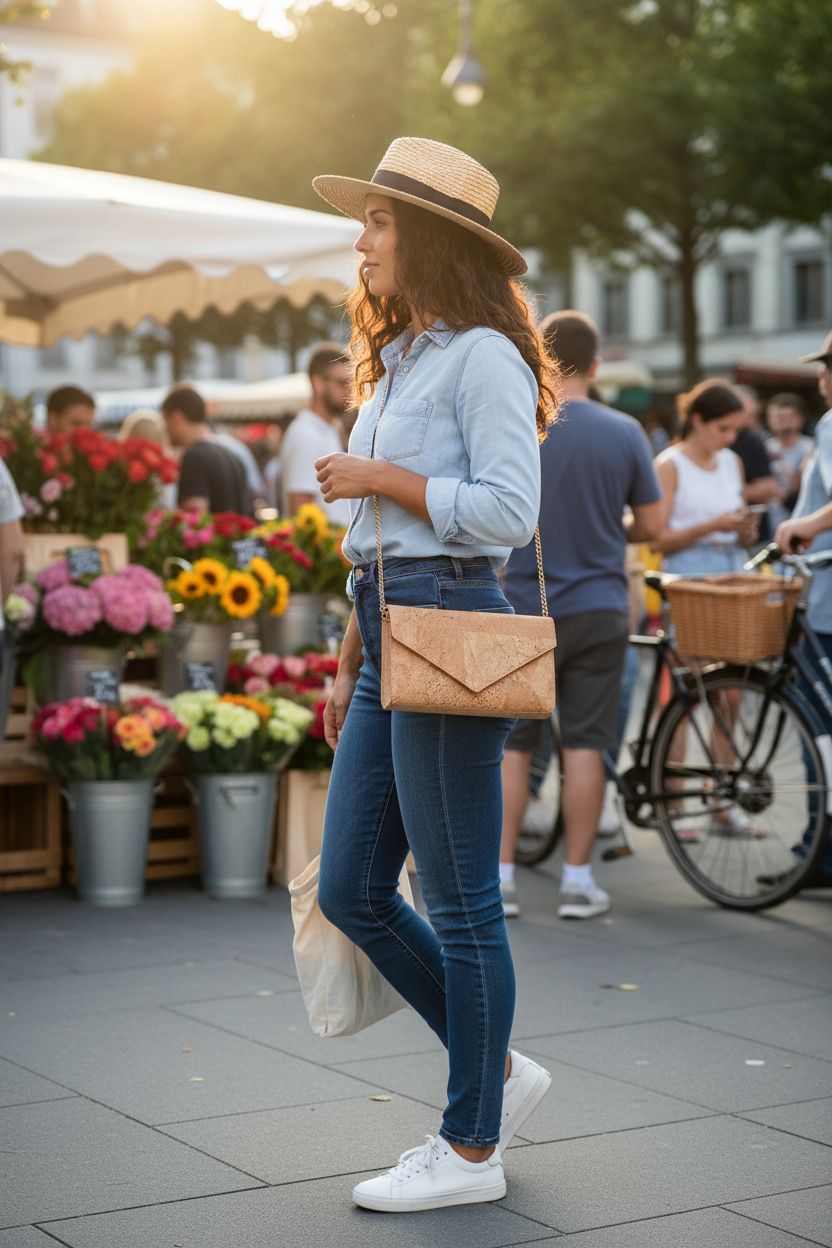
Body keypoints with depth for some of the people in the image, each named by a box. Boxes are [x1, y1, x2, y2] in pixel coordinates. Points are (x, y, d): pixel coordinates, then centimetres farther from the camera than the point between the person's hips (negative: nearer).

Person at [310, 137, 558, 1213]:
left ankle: (471, 1147, 12)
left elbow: (508, 509, -17)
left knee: (459, 901, -1)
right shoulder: (395, 359, 20)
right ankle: (499, 1071, 25)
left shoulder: (481, 355, -8)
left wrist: (377, 477, -10)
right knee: (350, 892, 10)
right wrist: (351, 665, 21)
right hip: (390, 637, 10)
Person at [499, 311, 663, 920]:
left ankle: (500, 878, 9)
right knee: (585, 744, 5)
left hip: (523, 610, 0)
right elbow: (650, 526, 1)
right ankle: (578, 881, 8)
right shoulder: (625, 432, -4)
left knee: (512, 745, 7)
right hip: (598, 609, 0)